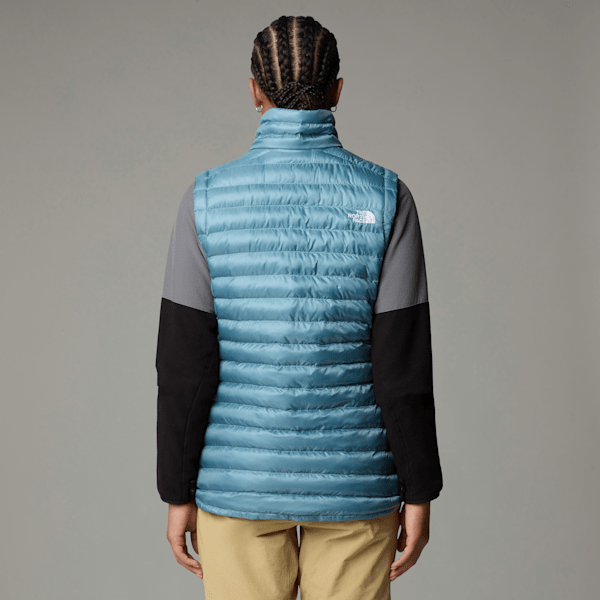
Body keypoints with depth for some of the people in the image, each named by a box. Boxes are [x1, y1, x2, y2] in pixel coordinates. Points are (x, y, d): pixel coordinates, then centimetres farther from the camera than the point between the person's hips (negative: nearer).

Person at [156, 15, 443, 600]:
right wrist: (418, 495, -1)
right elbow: (404, 364, -10)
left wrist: (178, 496, 1)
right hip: (351, 485, 0)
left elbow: (185, 366, -8)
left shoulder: (207, 199, -7)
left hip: (241, 482, 0)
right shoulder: (385, 198, -8)